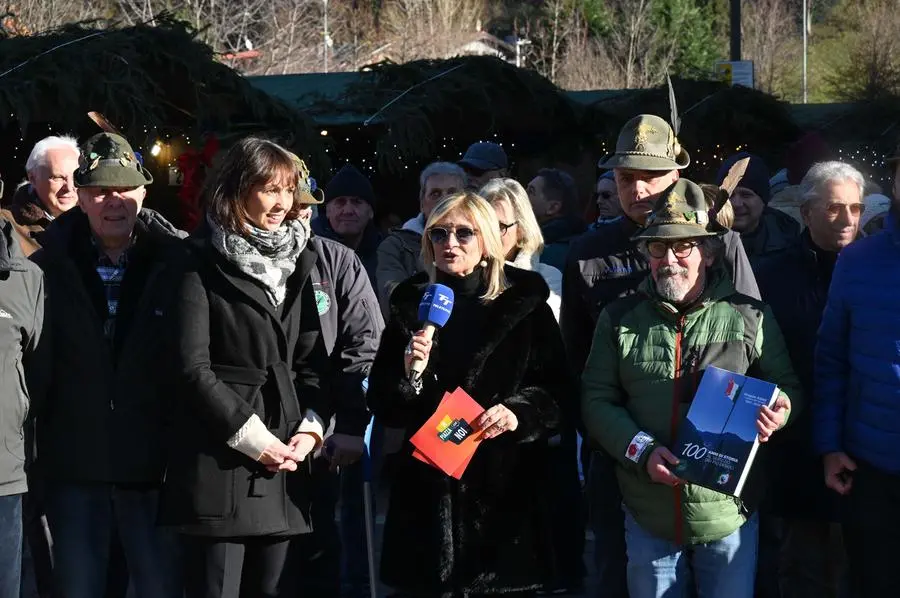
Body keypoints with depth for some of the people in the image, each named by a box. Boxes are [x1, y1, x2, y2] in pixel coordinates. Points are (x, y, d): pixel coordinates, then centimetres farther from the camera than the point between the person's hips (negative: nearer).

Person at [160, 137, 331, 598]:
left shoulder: (296, 260, 15)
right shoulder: (205, 263, -3)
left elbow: (311, 359, 14)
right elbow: (192, 367, -9)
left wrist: (311, 426, -2)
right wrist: (251, 436, -12)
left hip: (282, 462, 6)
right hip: (220, 463, -6)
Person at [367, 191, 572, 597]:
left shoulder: (524, 303, 3)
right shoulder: (411, 304, 8)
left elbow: (558, 392, 1)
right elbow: (381, 404, 8)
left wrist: (519, 412, -17)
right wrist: (408, 374, -11)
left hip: (506, 489, -1)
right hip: (427, 492, 2)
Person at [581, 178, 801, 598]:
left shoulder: (751, 318, 1)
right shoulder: (619, 319, 5)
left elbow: (787, 389, 8)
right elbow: (597, 398, 4)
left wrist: (780, 411, -16)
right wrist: (641, 450, -12)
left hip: (729, 513, -1)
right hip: (649, 516, 1)